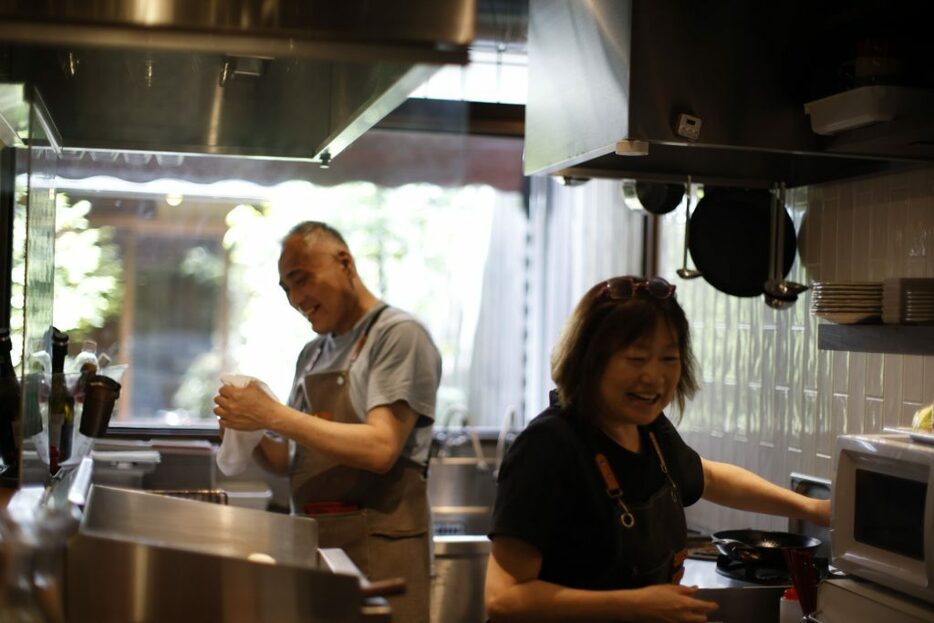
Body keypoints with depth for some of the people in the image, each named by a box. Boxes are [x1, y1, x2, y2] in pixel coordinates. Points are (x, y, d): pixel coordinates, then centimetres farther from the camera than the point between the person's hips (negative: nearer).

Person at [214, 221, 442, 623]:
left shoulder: (399, 334, -7)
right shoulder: (312, 354, 15)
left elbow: (380, 449, -19)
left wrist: (273, 415, -20)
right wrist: (254, 438, -3)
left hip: (377, 545, -7)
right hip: (312, 543, 7)